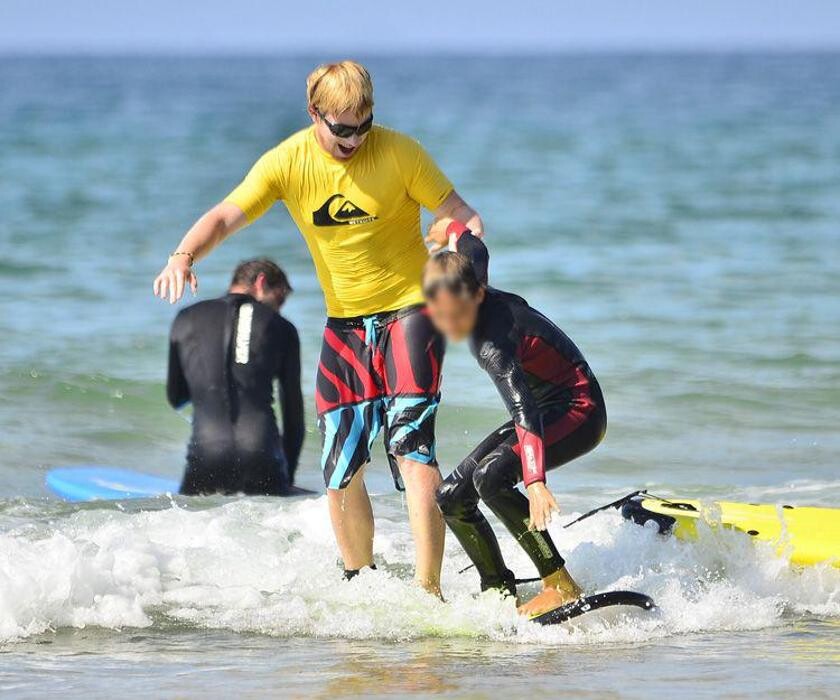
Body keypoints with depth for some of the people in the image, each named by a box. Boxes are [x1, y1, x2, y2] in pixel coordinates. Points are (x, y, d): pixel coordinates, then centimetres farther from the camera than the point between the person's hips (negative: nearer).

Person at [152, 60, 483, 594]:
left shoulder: (399, 152, -11)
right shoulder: (287, 163, -5)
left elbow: (459, 213, -5)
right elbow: (225, 217, -11)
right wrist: (184, 256, -31)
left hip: (409, 310, -4)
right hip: (345, 324, 4)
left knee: (411, 448, -20)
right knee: (340, 474, 4)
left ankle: (428, 590, -21)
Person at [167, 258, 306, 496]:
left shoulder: (187, 318, 15)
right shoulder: (281, 328, 11)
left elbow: (175, 398, 24)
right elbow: (293, 410, 14)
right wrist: (288, 477, 22)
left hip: (205, 460, 2)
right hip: (261, 461, -2)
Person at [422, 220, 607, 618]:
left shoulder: (492, 343, -33)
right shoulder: (469, 273, -10)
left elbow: (524, 411, -44)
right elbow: (473, 247, 14)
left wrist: (535, 483, -55)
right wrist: (450, 230, 37)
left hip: (578, 413, -10)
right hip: (546, 411, 10)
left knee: (491, 475, -32)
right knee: (452, 496, 1)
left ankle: (561, 586, -29)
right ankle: (499, 592, 11)